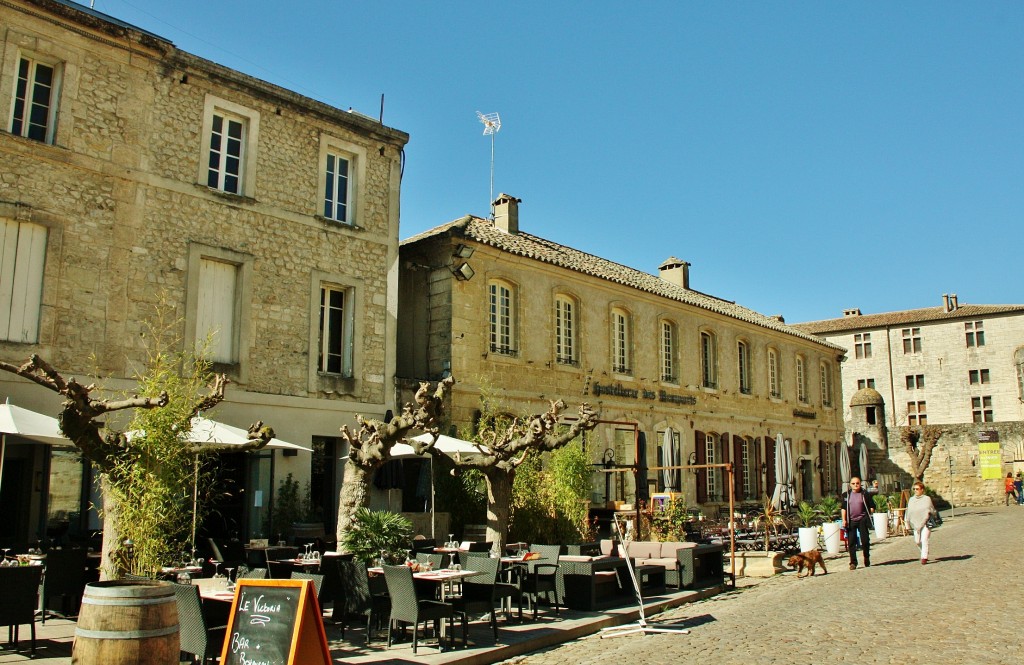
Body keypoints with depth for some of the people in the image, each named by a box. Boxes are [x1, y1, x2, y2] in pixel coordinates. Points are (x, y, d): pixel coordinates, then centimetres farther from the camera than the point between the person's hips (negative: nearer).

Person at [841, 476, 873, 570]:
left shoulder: (864, 494, 1)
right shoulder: (846, 495, 7)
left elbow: (872, 506, 7)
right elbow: (844, 508, 6)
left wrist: (868, 515, -1)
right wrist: (844, 520, -1)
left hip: (862, 520, -1)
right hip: (851, 521, 2)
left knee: (865, 540, -1)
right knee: (851, 542, 1)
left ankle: (867, 558, 24)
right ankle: (853, 562, 6)